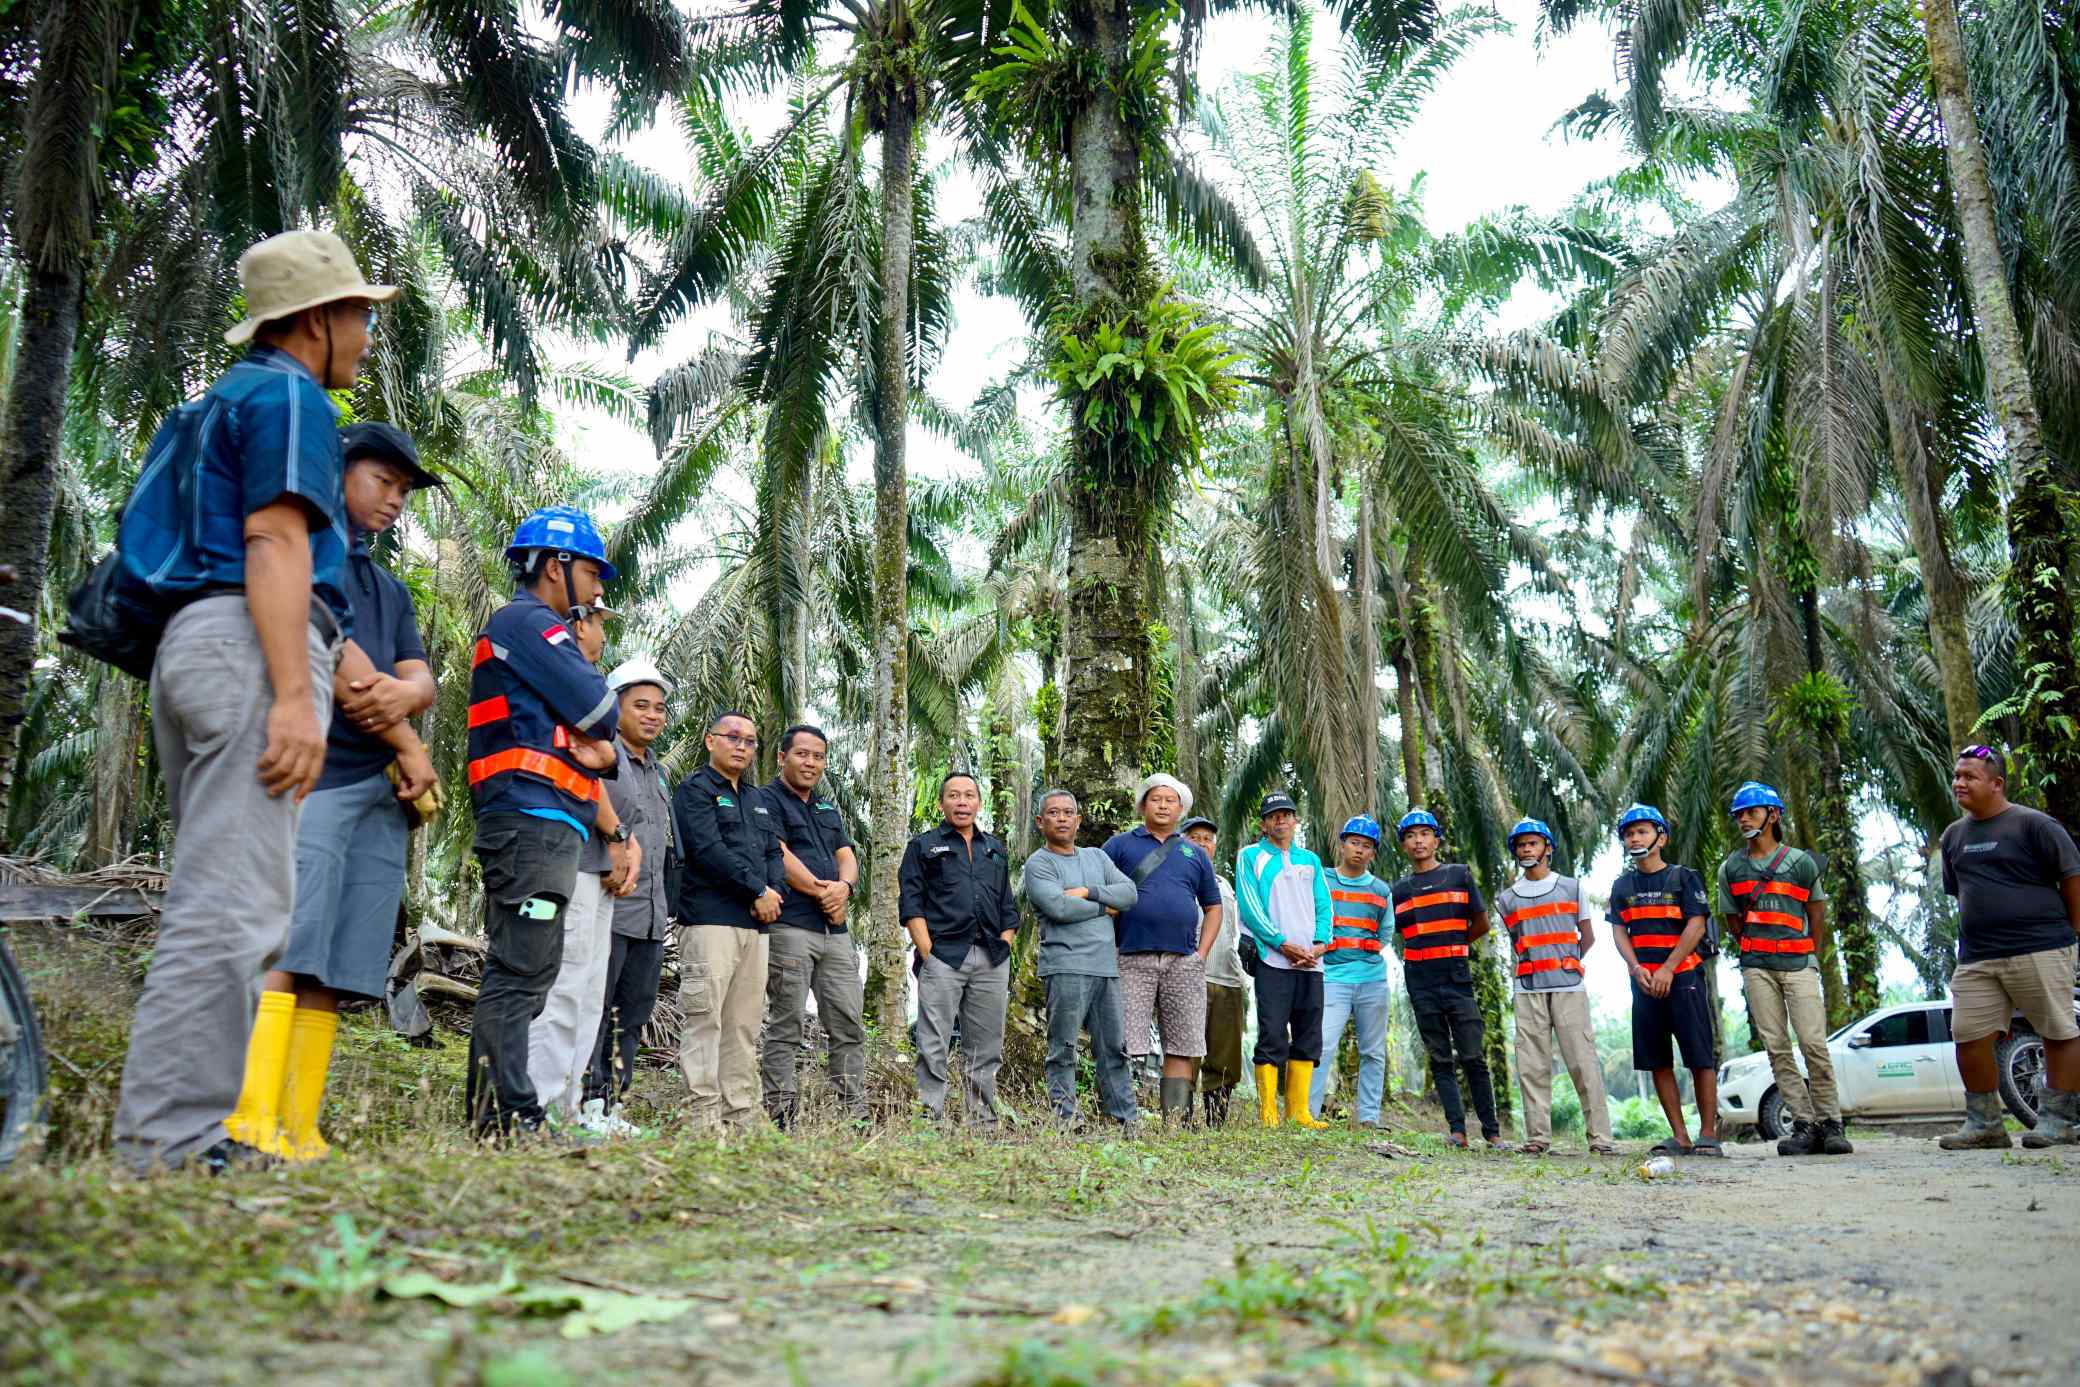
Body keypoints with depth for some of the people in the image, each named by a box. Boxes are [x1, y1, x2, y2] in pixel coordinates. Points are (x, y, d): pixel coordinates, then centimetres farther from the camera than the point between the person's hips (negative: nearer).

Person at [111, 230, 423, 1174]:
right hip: (252, 648, -10)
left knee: (214, 902, 9)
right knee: (233, 905, -13)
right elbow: (275, 543, -16)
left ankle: (199, 1134, 12)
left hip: (187, 646, 10)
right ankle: (172, 1142, -14)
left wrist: (328, 645, 29)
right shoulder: (290, 397, -3)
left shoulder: (223, 401, 28)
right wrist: (295, 695, -24)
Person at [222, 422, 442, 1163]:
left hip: (379, 788, 7)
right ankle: (250, 1122, -21)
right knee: (282, 952, -16)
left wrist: (404, 694, -12)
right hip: (309, 773, -7)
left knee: (330, 975, -1)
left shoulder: (389, 588, 27)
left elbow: (422, 679, 13)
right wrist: (407, 744, -5)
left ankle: (299, 1131, -3)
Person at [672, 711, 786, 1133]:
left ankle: (742, 1116, 8)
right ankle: (705, 1119, -10)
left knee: (745, 1024, 6)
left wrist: (774, 891, -2)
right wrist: (758, 891, -11)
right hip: (711, 919, -7)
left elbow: (774, 853, 19)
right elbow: (708, 849, -12)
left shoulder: (756, 800, 25)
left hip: (756, 923, 7)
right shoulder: (695, 789, 1)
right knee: (706, 1019, -10)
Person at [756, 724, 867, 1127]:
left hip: (836, 930, 7)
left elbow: (847, 857, 15)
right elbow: (780, 856, -10)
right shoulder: (768, 800, 1)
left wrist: (844, 886, -8)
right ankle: (780, 1116, 0)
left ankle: (856, 1115, 7)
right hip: (790, 927, -7)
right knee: (786, 1026, -4)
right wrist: (824, 893, -7)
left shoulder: (828, 809, 24)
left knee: (849, 1025, 4)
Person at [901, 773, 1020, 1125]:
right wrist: (929, 954, -10)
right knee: (934, 1047, -6)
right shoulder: (923, 846, 9)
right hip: (943, 957, -4)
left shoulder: (996, 851, 22)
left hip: (992, 961, 4)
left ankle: (984, 1122, 12)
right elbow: (910, 904, 0)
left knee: (985, 1049, 6)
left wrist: (1004, 950, 7)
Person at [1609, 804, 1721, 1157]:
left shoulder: (1683, 878, 1)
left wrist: (1667, 969, -14)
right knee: (1658, 1061, 4)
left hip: (1683, 976, -4)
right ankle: (1679, 1136, 9)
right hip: (1644, 980, 4)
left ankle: (1708, 1134, -1)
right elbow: (1619, 932, 9)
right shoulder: (1623, 885, 13)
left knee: (1700, 1058, -6)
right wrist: (1636, 968, -9)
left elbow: (1695, 926, -6)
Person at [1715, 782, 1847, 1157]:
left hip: (1798, 963, -2)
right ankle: (1803, 1124, 5)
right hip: (1756, 968, 2)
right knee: (1776, 1048, 0)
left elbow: (1817, 912, 13)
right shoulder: (1730, 868, 9)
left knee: (1814, 1043, -9)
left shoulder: (1800, 862, 4)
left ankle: (1830, 1123, 0)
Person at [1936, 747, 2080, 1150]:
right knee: (1969, 1036, 1)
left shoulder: (2033, 825, -4)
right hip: (1976, 959, 6)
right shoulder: (1954, 836, 15)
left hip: (2038, 950, -5)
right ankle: (1985, 1124, 10)